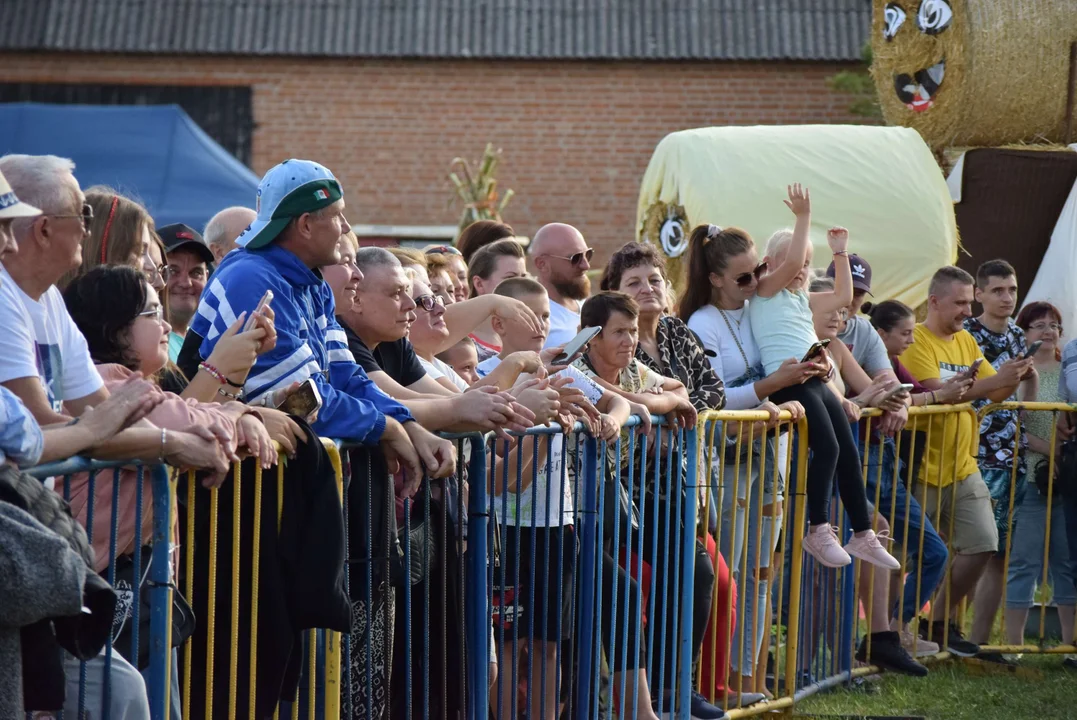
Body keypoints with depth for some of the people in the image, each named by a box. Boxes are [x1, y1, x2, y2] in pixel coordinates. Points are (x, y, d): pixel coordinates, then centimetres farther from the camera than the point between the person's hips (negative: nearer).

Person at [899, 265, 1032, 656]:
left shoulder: (966, 342, 14)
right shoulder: (916, 342, -11)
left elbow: (994, 394, 11)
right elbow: (937, 394, -23)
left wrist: (1013, 378, -10)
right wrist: (994, 380, -26)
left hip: (962, 468, 7)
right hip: (924, 468, -7)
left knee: (982, 544, 4)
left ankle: (940, 623, 17)